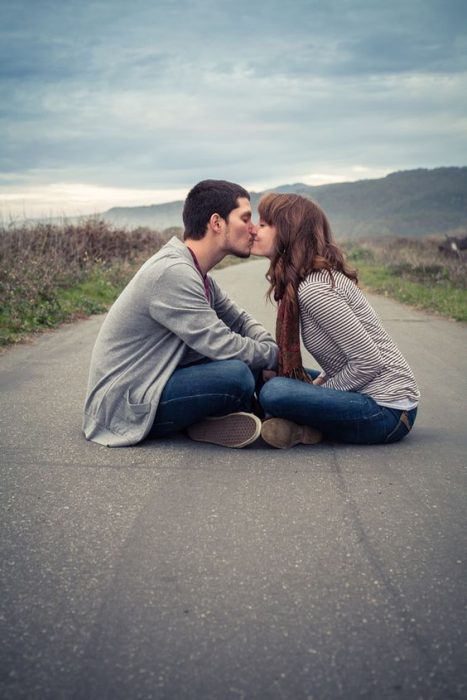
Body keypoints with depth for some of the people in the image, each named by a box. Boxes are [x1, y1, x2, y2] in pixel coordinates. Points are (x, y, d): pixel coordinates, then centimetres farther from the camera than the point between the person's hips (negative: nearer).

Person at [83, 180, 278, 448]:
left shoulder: (195, 273, 8)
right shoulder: (172, 272, -23)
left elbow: (240, 320, 13)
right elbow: (222, 346, -25)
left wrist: (274, 350, -6)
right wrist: (278, 355, -9)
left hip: (152, 385, 10)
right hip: (123, 407, -10)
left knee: (251, 358, 5)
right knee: (237, 375, -27)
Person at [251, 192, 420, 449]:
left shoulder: (314, 290, -20)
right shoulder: (324, 275, 10)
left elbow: (369, 361, -21)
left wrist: (318, 389, -9)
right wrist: (317, 384, 3)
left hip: (385, 411, -10)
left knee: (274, 391, -29)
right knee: (273, 376, 18)